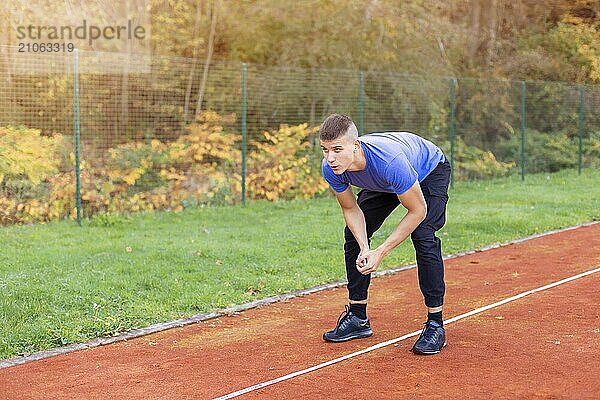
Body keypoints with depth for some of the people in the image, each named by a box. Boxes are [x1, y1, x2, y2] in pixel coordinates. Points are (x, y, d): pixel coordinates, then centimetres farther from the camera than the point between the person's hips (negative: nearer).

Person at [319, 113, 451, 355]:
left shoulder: (390, 161, -46)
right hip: (382, 184, 6)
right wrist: (364, 249, -28)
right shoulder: (330, 169, -29)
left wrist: (380, 253, -33)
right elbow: (351, 209, -11)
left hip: (430, 171, -6)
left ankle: (435, 325, -14)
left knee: (423, 235, -25)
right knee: (353, 234, 0)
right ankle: (358, 318, 14)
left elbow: (418, 211, -33)